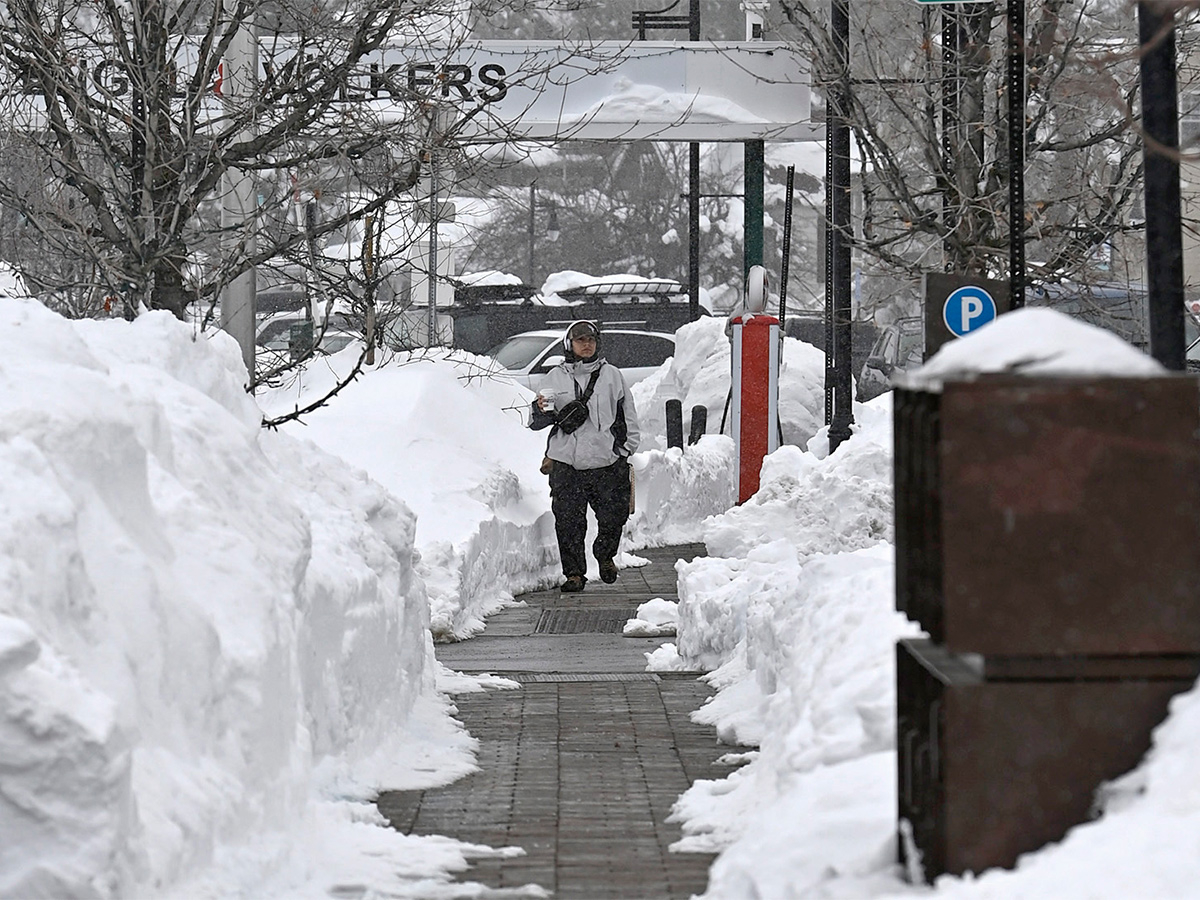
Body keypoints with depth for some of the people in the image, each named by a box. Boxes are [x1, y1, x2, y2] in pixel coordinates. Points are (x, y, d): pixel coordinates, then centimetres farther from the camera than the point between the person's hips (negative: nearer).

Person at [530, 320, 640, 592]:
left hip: (607, 460, 0)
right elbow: (536, 423, 11)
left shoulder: (611, 375, 9)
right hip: (567, 463, 0)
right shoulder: (555, 378, 9)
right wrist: (541, 411, -12)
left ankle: (605, 556, 30)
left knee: (613, 516, 2)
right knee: (569, 521, -3)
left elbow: (628, 415, 14)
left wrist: (627, 447, 5)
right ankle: (574, 572, 8)